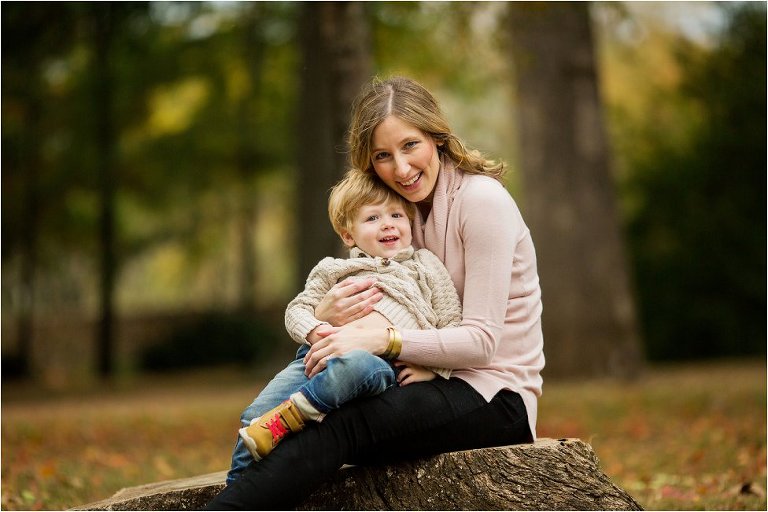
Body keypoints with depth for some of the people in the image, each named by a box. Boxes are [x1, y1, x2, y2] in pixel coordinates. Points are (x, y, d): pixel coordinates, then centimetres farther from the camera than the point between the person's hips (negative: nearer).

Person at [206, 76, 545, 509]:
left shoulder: (480, 198, -11)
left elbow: (481, 339, -17)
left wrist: (383, 338, -28)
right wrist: (325, 317, -14)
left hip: (497, 394, -8)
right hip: (446, 384, 8)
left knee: (344, 424, -31)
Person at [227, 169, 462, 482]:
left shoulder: (425, 266, 23)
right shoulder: (334, 270, 30)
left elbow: (453, 326, 16)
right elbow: (297, 308, 20)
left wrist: (433, 366, -4)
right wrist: (317, 332, -4)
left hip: (385, 364, -3)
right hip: (321, 352, 4)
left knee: (358, 364, -42)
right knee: (255, 414, -17)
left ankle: (285, 420, -39)